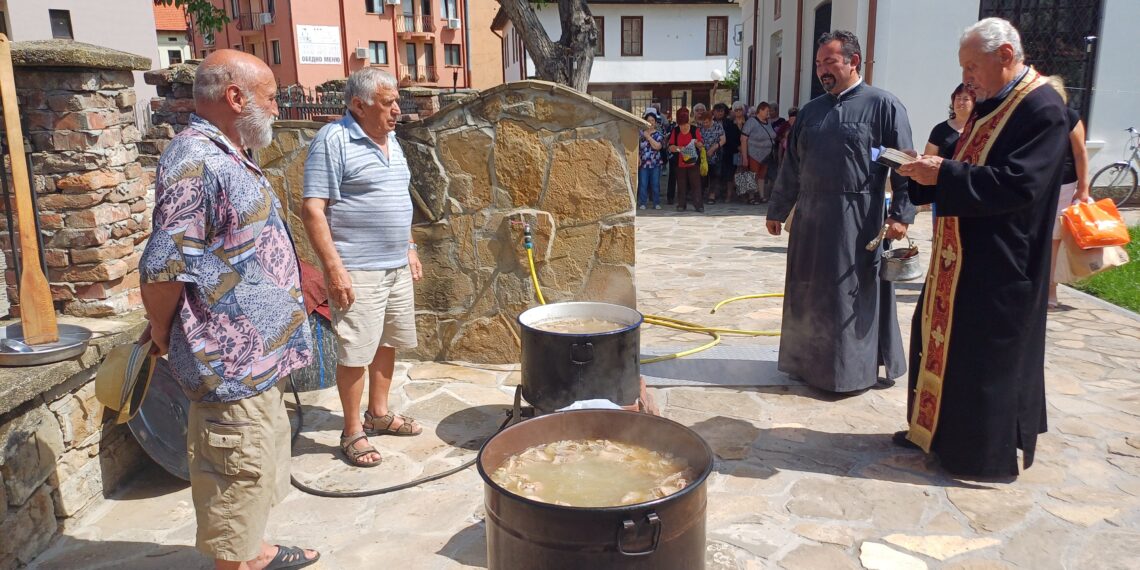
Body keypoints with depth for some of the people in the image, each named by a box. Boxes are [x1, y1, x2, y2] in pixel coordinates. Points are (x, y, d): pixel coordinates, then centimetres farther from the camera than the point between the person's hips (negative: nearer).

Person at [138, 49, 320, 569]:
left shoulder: (227, 157, 13)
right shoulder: (193, 161, -20)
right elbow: (163, 269, -23)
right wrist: (163, 339, -8)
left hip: (259, 354, 10)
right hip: (230, 363, -10)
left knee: (259, 467, 23)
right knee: (237, 474, 4)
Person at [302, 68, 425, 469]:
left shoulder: (390, 141, 12)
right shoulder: (333, 140, -13)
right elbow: (313, 210, -17)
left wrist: (410, 248, 19)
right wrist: (334, 268, -21)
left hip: (397, 267, 8)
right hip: (357, 270, -8)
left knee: (387, 342, 16)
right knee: (356, 352, -1)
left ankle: (378, 413, 32)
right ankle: (352, 432, 14)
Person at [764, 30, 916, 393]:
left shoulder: (882, 105, -4)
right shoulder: (810, 111, 12)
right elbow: (791, 167, 16)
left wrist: (901, 213, -14)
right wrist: (777, 210, 16)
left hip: (859, 220, -5)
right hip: (811, 218, 6)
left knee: (855, 294, 3)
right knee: (810, 294, 12)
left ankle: (854, 368, 16)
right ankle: (811, 360, 27)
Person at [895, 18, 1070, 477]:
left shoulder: (1043, 109, -16)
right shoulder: (989, 104, 11)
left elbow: (1017, 185, -26)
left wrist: (943, 173, -24)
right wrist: (926, 173, -1)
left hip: (998, 263, -9)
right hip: (960, 256, 9)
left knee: (987, 357, 3)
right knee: (938, 339, 16)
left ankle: (988, 452, 20)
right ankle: (937, 428, 32)